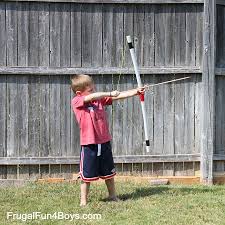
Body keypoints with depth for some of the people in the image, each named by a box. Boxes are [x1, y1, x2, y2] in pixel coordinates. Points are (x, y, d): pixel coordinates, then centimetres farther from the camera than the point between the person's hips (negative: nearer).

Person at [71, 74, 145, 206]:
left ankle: (113, 196, 31)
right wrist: (109, 94, -23)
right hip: (89, 144, -5)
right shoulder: (76, 102, -9)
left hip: (104, 142, 5)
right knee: (87, 175, 5)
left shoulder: (100, 99, 7)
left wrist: (136, 92, -6)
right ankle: (83, 201, 18)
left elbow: (117, 97, 2)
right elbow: (91, 97, -25)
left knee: (109, 173, 17)